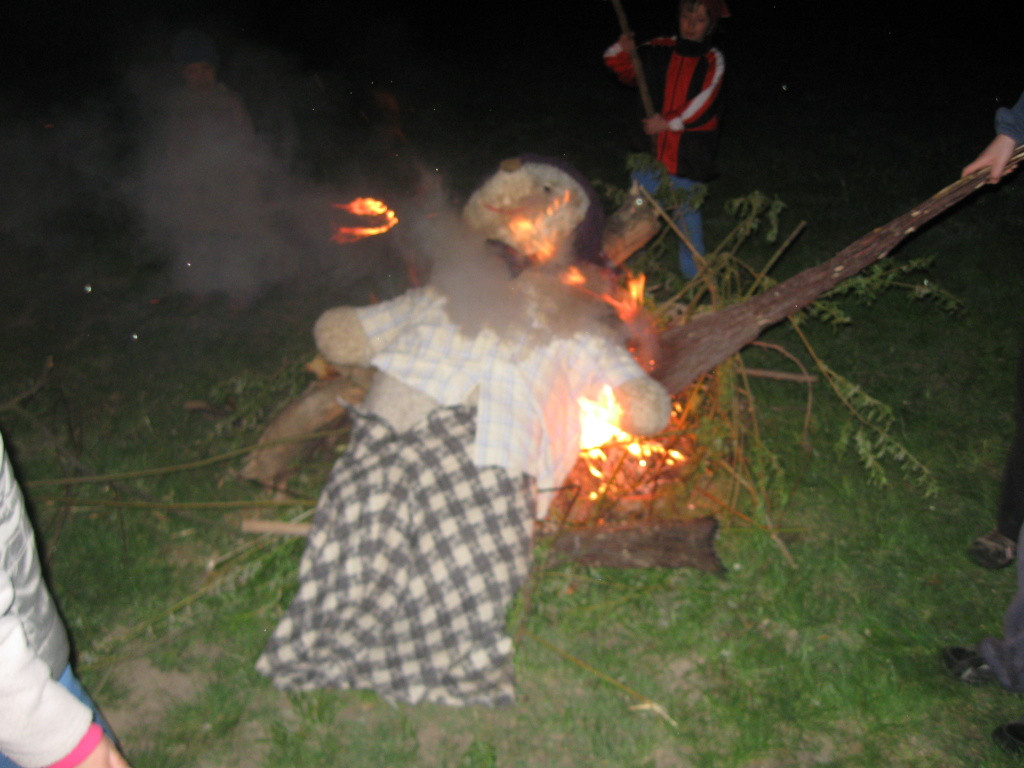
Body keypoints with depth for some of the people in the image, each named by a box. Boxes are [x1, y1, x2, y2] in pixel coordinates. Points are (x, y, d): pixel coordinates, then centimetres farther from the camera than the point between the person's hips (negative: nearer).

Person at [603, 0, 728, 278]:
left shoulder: (713, 61, -5)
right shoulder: (660, 50, 3)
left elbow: (703, 105, -14)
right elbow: (627, 71, 10)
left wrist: (668, 123, -17)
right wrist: (623, 51, -10)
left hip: (690, 151, -3)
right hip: (653, 146, 3)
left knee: (686, 208, 6)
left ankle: (693, 273, 21)